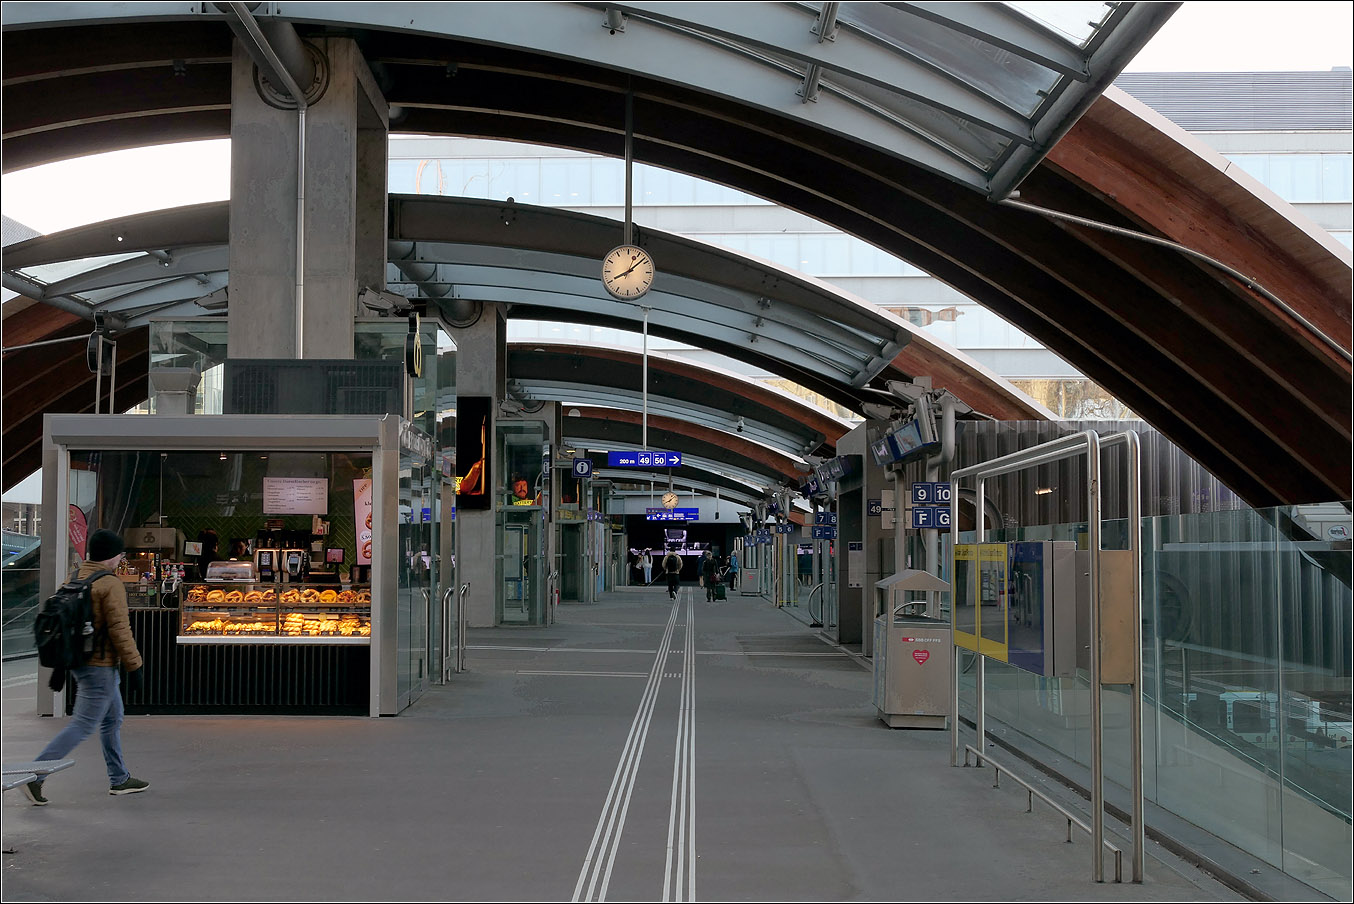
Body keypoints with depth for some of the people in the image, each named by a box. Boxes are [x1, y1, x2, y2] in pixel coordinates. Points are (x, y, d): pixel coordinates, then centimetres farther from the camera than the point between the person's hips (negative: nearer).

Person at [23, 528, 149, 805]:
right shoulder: (110, 584, -17)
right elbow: (119, 629, -18)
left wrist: (60, 665, 18)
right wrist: (134, 666, -11)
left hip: (79, 661, 10)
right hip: (101, 666, -10)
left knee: (113, 718, 19)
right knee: (82, 725, -5)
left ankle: (119, 779, 25)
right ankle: (34, 775, -7)